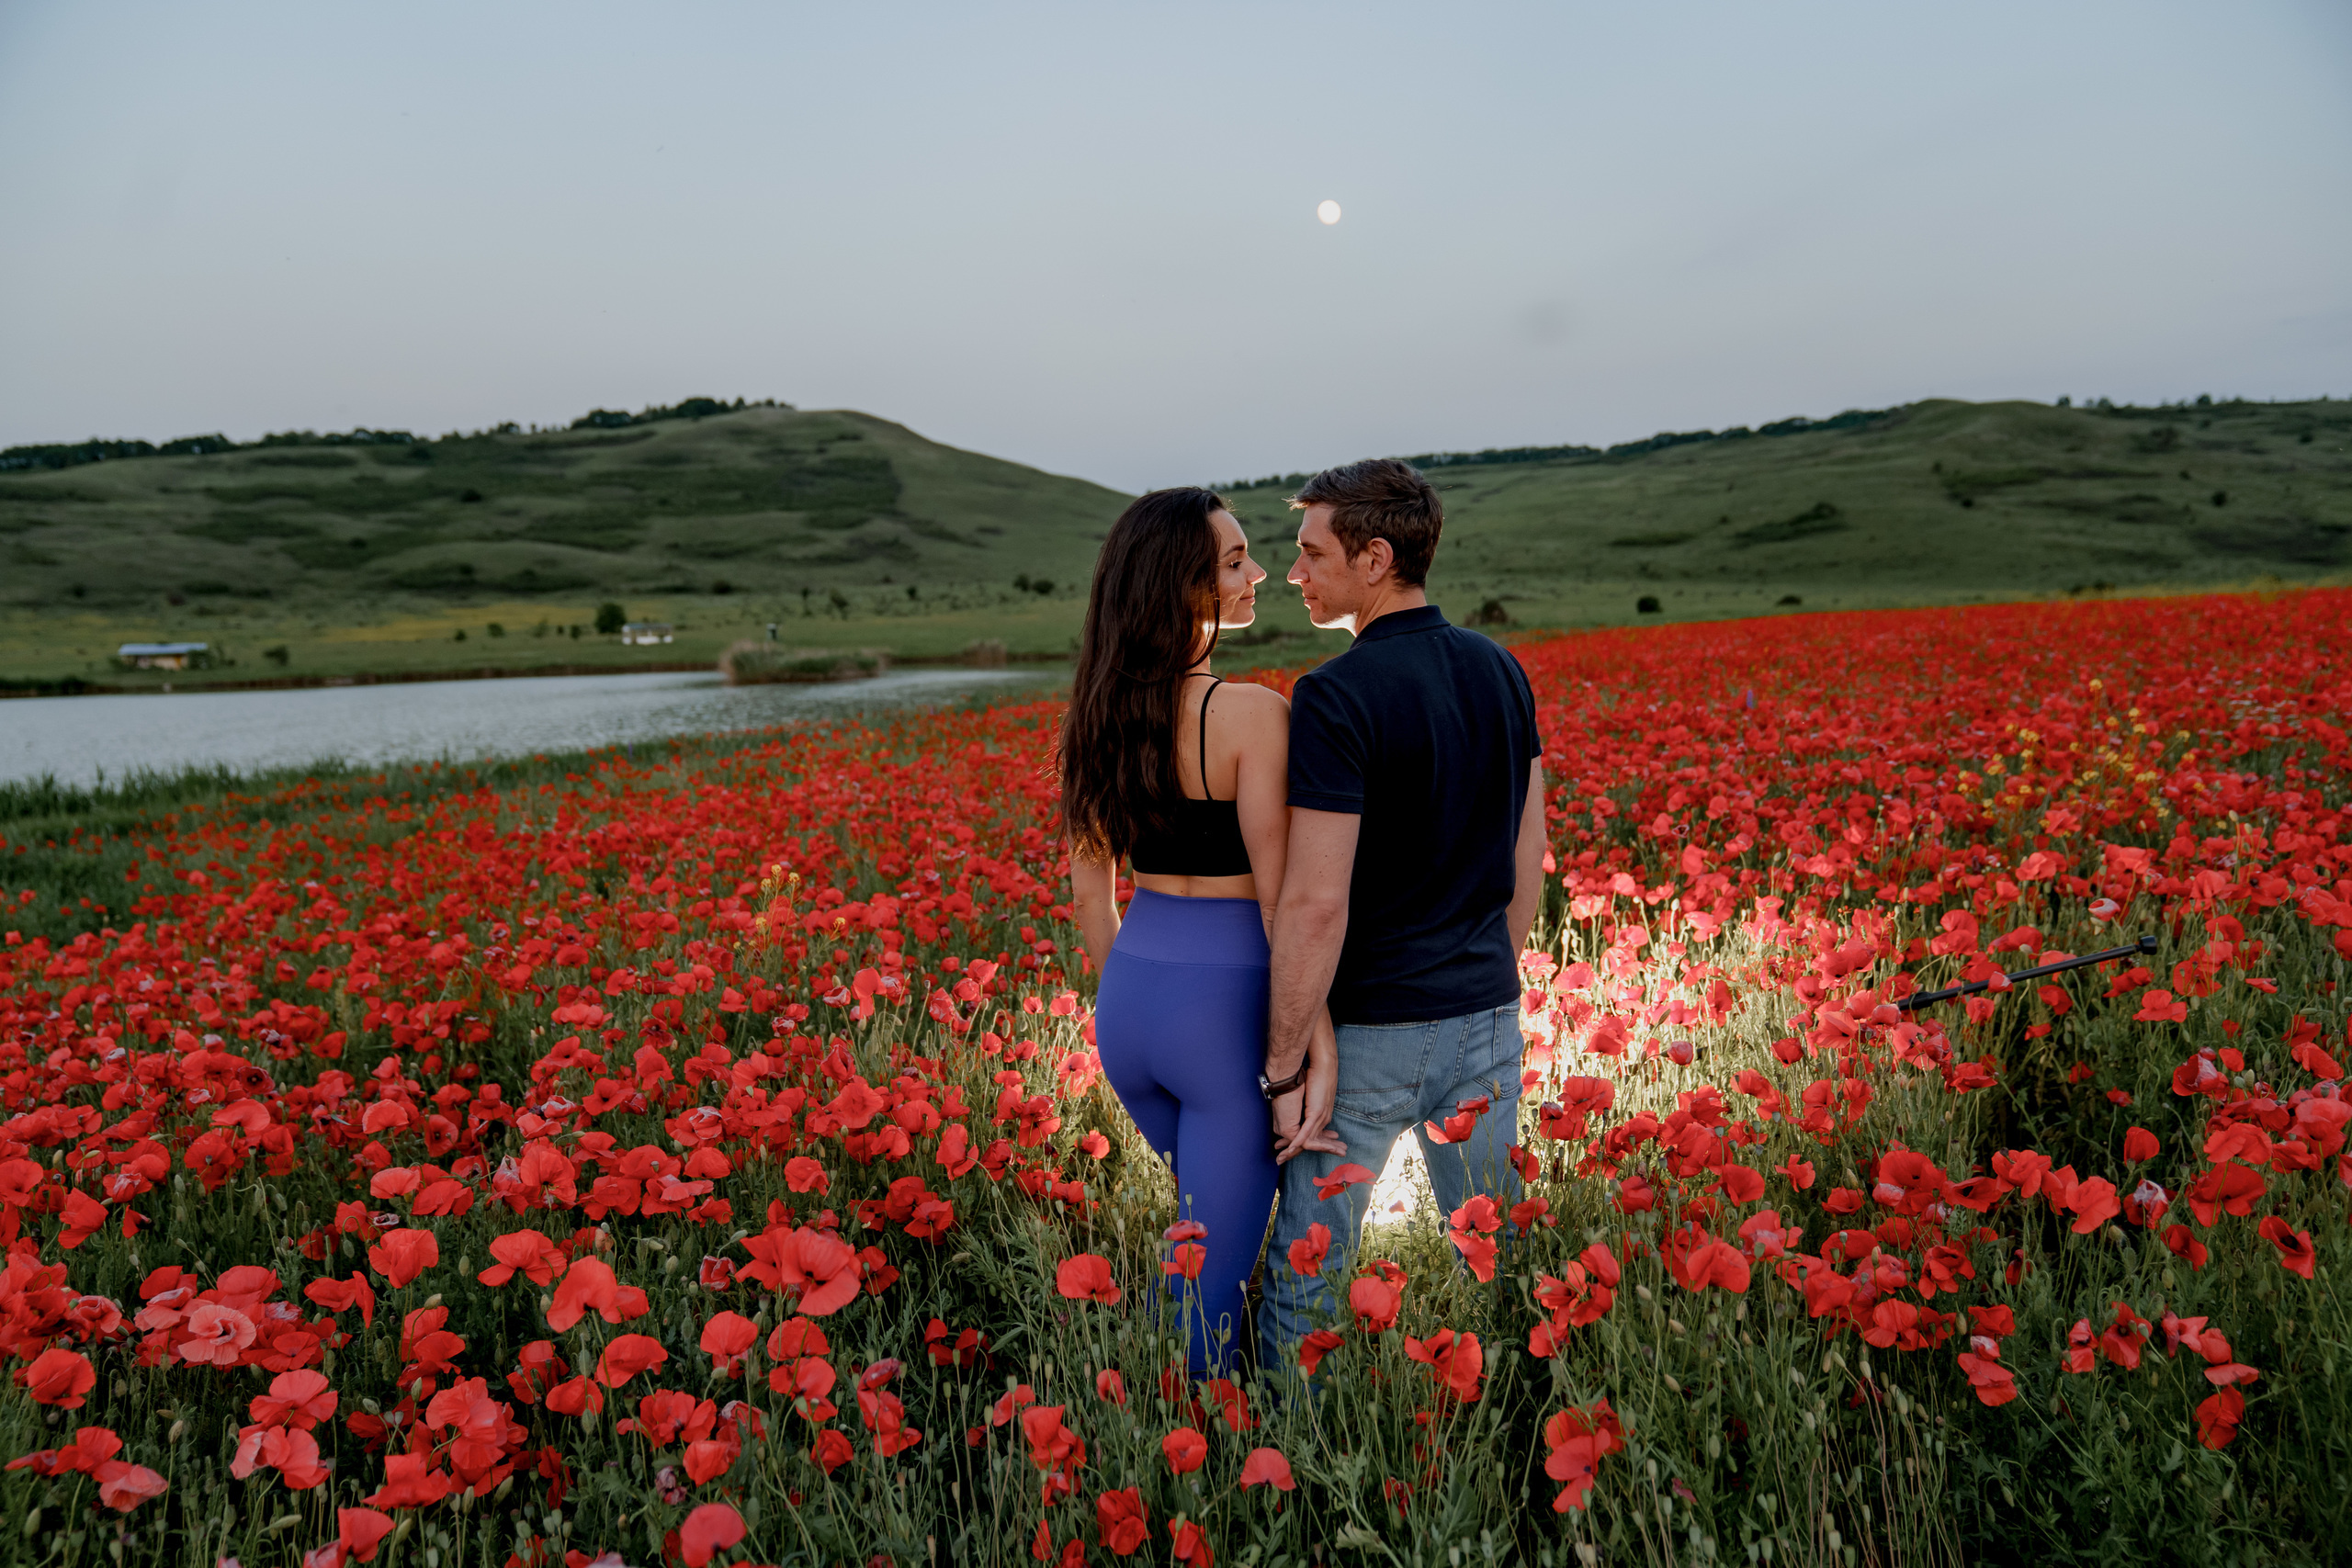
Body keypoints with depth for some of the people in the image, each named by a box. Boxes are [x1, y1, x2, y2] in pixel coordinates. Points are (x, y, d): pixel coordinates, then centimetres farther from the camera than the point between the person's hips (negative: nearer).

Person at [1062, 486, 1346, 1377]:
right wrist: (1312, 1036, -10)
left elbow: (1089, 891, 9)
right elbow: (1280, 896, -18)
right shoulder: (1252, 712, -18)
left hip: (1128, 1002, 8)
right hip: (1226, 1007, -7)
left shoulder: (1101, 712, 2)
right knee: (1215, 1269, 9)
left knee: (1209, 1216, 30)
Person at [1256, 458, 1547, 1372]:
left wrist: (1284, 1067, -15)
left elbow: (1316, 903, -22)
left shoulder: (1336, 698, -20)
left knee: (1308, 1275, 11)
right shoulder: (1502, 673, 3)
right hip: (1486, 1019, 7)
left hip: (1370, 1030, -7)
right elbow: (1527, 860, 10)